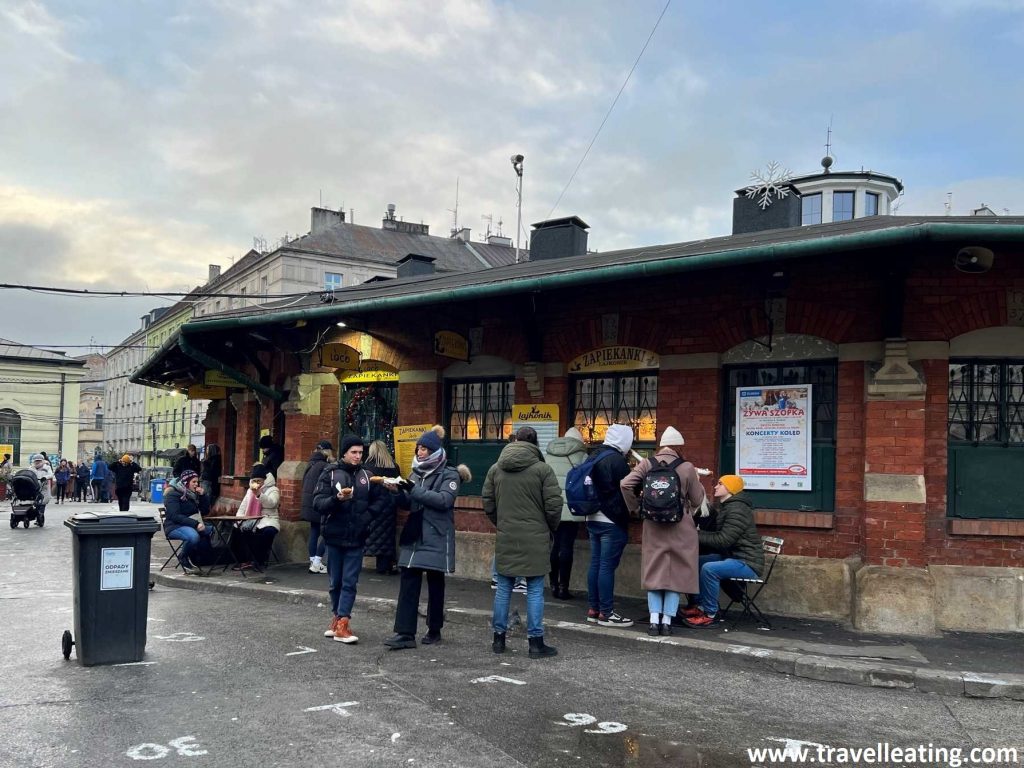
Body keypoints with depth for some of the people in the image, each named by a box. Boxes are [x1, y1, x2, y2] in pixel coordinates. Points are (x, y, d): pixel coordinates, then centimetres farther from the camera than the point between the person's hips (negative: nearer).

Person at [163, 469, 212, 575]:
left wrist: (202, 495, 2)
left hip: (192, 525, 8)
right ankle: (183, 558, -8)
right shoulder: (173, 494, -7)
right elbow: (175, 516, -19)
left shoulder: (193, 494, 16)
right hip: (175, 527, -8)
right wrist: (195, 524, -27)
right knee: (193, 536, -39)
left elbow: (205, 511, 18)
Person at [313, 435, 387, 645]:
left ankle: (341, 624, -4)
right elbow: (317, 503, -8)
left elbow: (380, 499, 12)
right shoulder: (330, 474, -2)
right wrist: (337, 498, -26)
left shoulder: (365, 476, 5)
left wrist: (367, 515, -5)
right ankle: (339, 617, 25)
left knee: (350, 582, -3)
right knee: (336, 582, 9)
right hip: (334, 535, -1)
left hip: (356, 538, 1)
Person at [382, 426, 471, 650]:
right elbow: (408, 505, 16)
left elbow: (444, 500, -20)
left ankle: (434, 630, 21)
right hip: (413, 537, 5)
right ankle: (405, 633, -3)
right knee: (408, 582, -3)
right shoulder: (416, 473, 14)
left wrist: (414, 490, -23)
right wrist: (398, 492, -5)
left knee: (435, 584, 7)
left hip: (436, 539, -5)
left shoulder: (450, 475, -4)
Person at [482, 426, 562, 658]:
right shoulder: (543, 469, -8)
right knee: (535, 590, 4)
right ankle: (536, 642, 7)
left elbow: (488, 505, 9)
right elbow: (554, 506, -8)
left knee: (503, 588, 13)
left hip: (505, 539, 4)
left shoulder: (495, 469, 5)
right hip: (535, 539, -3)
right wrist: (551, 529, 9)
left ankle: (499, 638, 20)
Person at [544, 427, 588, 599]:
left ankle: (554, 585, 15)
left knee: (554, 546, 11)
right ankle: (563, 588, 3)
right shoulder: (581, 456, 1)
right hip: (570, 509, -4)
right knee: (566, 548, 0)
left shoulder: (547, 455, 12)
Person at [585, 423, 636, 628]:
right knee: (607, 566, -5)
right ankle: (606, 613, -1)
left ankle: (594, 609, 17)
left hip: (593, 518, 9)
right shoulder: (617, 460, -15)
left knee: (595, 564, 11)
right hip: (612, 521, -8)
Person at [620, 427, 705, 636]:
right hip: (680, 528, -2)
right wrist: (698, 483, 18)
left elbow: (625, 484, -11)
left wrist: (635, 508, 3)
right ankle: (667, 620, 9)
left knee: (654, 571, 10)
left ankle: (654, 620, 7)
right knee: (676, 572, 9)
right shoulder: (687, 468, -8)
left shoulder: (647, 464, -3)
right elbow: (697, 500, -1)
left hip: (653, 527, 2)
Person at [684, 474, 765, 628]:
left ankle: (709, 614, -18)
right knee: (696, 562, 8)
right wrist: (698, 533, -2)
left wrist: (698, 536, -17)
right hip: (732, 556, 11)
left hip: (747, 563, -11)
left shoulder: (737, 510, -19)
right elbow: (720, 536, 13)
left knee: (709, 568, -30)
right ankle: (701, 606, 12)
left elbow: (723, 540, -24)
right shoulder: (726, 507, 16)